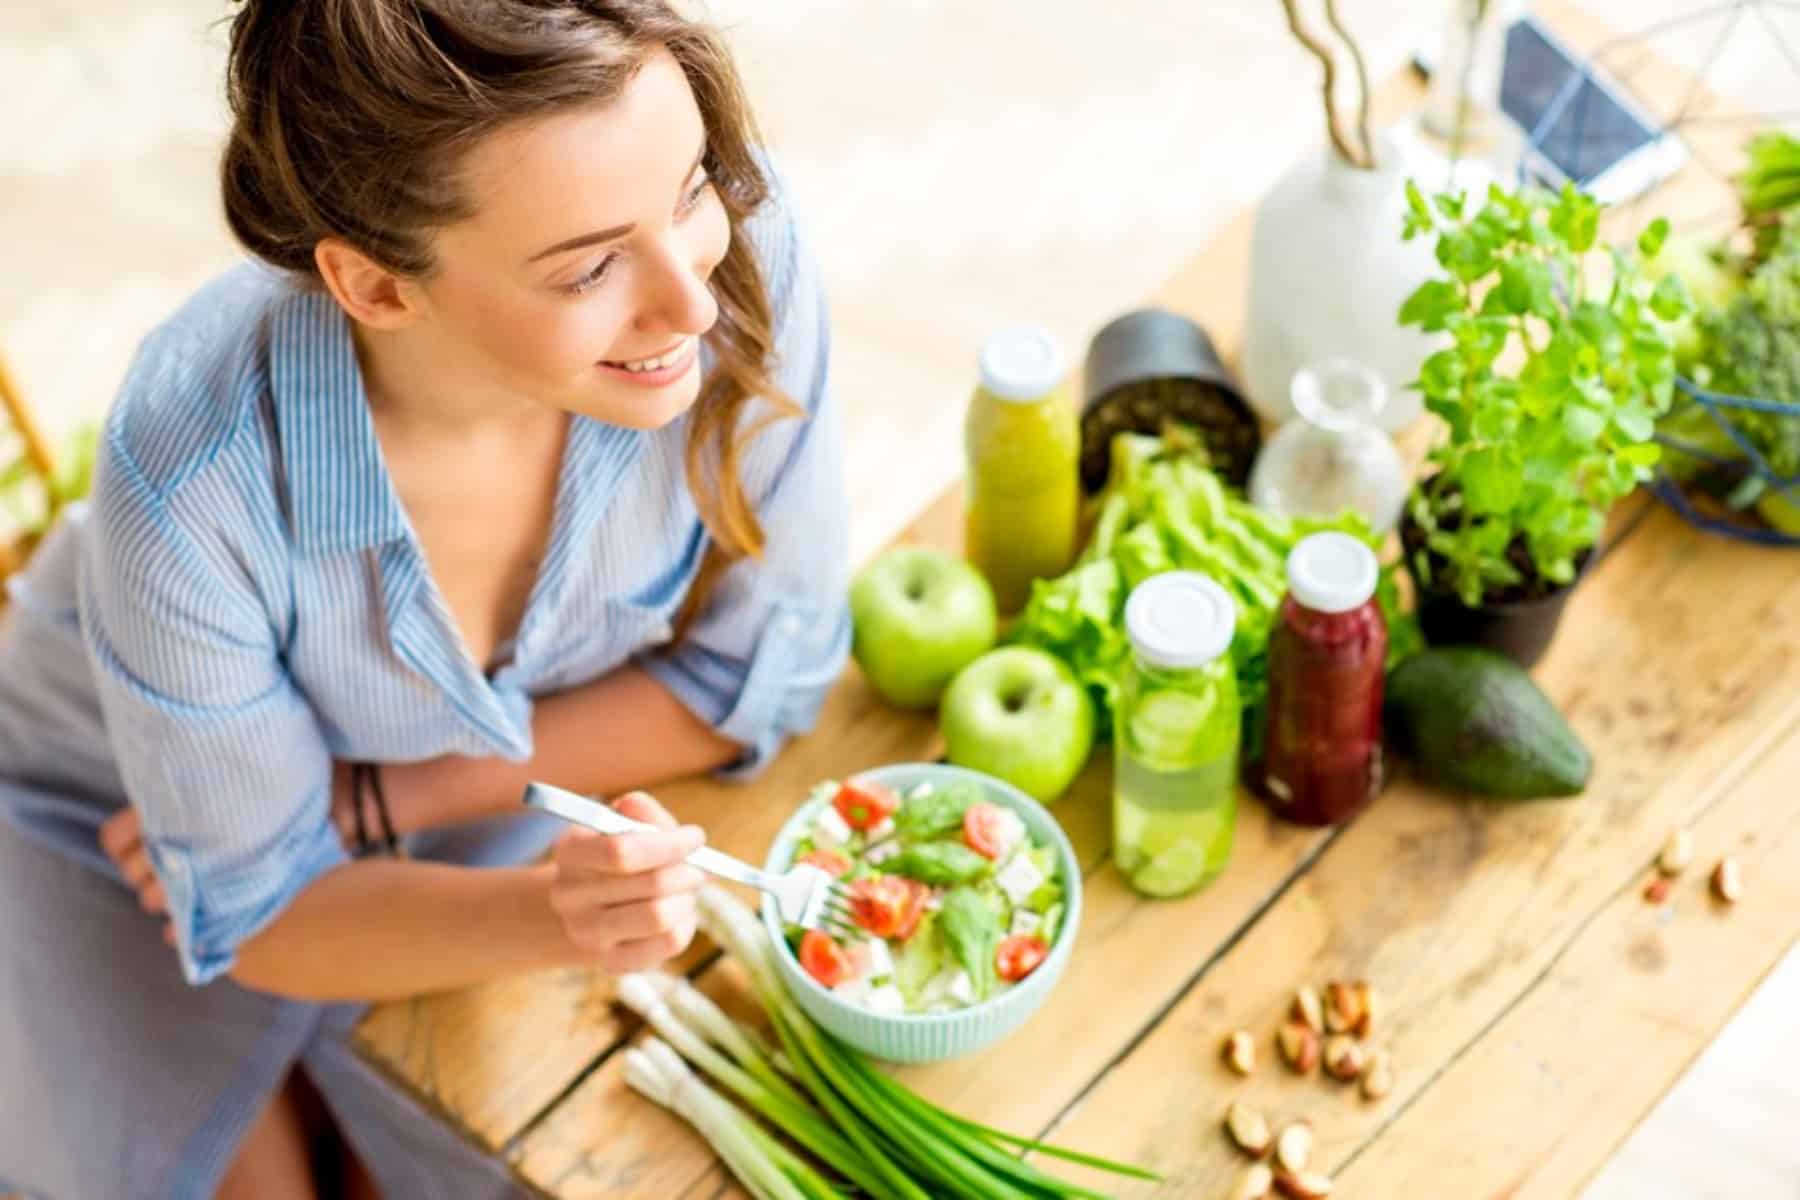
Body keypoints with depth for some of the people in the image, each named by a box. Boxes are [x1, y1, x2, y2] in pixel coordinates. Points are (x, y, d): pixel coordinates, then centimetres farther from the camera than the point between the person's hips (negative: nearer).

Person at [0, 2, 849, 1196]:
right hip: (136, 816, -2)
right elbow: (259, 908, -21)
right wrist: (548, 914, -40)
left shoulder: (737, 236, -33)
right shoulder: (198, 481, -39)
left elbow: (762, 669, -16)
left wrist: (373, 805, -20)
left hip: (503, 779, 2)